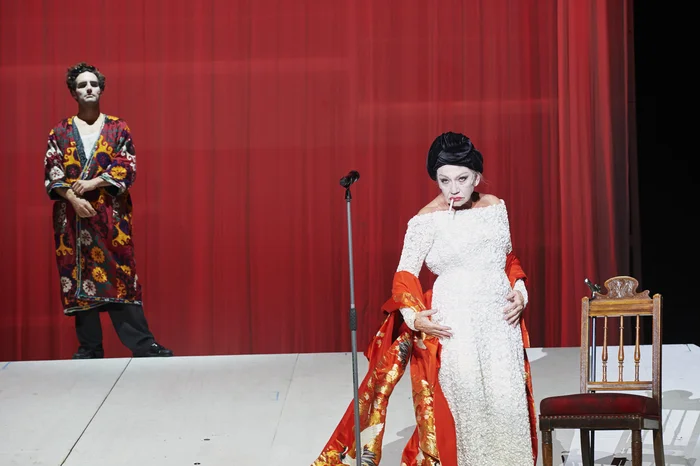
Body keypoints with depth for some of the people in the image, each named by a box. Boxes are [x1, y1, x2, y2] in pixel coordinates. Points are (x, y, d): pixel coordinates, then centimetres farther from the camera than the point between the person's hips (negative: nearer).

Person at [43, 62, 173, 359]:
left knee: (120, 274, -6)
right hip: (73, 215, 1)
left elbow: (128, 168, -2)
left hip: (110, 214, -1)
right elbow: (52, 173, 2)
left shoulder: (118, 128, 7)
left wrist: (92, 183, -15)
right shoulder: (60, 132, 9)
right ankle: (89, 348, 7)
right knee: (79, 276, 1)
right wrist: (73, 198, -15)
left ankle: (143, 345, -5)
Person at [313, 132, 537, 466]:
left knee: (507, 400, 0)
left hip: (500, 319, 4)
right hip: (454, 322, -4)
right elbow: (405, 275, -6)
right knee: (461, 401, -6)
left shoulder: (495, 207, 8)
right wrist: (414, 316, -20)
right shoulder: (426, 220, -6)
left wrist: (519, 290, 3)